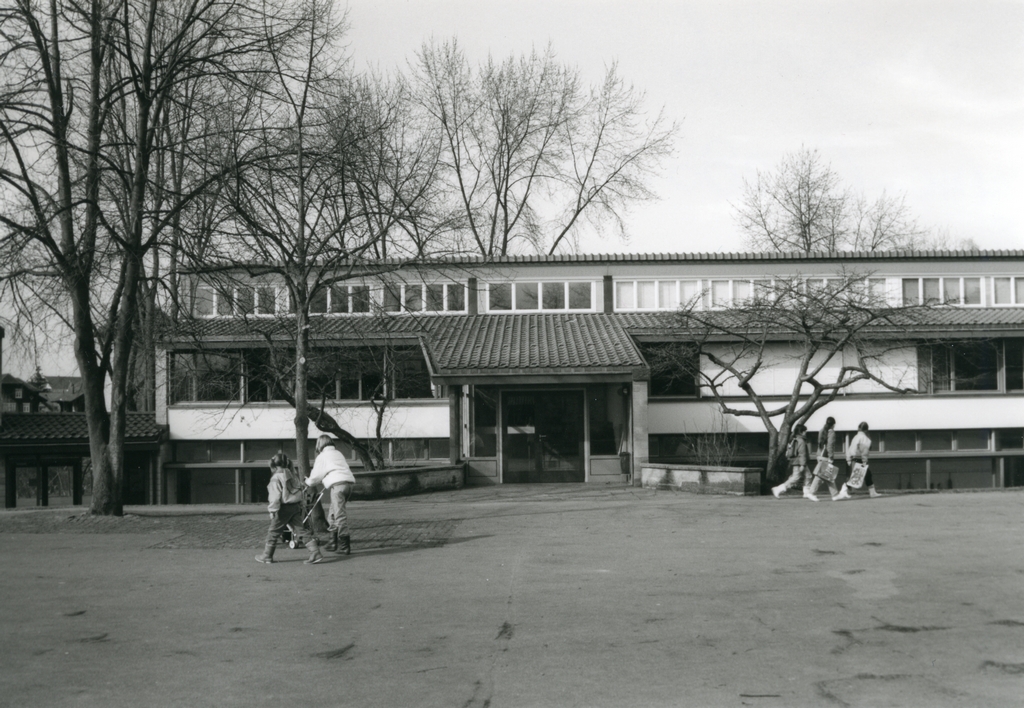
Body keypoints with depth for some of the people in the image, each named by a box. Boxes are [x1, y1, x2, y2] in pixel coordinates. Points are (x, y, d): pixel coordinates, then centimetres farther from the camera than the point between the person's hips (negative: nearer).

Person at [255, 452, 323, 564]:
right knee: (300, 530, 5)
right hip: (296, 506, 7)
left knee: (274, 532, 8)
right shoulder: (292, 475, 12)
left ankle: (267, 556, 18)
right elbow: (300, 489, 15)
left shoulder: (276, 478, -11)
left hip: (284, 508, -7)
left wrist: (273, 510, -14)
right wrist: (300, 506, 20)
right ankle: (315, 552, -6)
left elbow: (275, 496, -18)